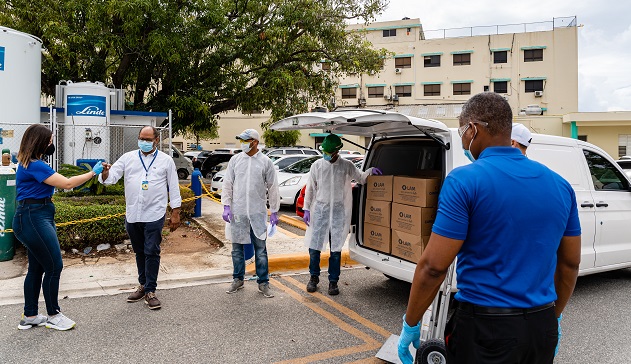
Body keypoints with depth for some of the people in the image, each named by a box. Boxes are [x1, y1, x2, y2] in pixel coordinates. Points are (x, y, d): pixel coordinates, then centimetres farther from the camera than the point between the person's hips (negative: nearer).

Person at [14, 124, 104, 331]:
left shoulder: (31, 164, 15)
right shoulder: (35, 165, -17)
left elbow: (58, 183, 15)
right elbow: (67, 183, -18)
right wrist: (92, 173, -9)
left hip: (36, 218, 10)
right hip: (33, 219, -10)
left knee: (36, 268, 14)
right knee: (54, 266, -3)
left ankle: (29, 317, 23)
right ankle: (53, 316, 10)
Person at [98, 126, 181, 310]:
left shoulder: (166, 160, 2)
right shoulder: (128, 158, 8)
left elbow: (173, 187, 3)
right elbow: (112, 177, 0)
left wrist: (175, 213, 0)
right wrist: (105, 174, -25)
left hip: (154, 215, -3)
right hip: (132, 215, 4)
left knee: (151, 252, -3)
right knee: (139, 252, 15)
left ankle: (150, 291, 6)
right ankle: (143, 285, 30)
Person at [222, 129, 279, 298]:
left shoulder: (265, 162, 0)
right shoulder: (235, 160, 5)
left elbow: (273, 188, 3)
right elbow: (228, 184, 7)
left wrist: (274, 211, 1)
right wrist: (226, 206, -3)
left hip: (258, 212, -2)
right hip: (237, 211, 2)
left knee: (261, 249, 3)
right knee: (237, 247, 11)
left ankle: (263, 283, 15)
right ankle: (238, 279, 28)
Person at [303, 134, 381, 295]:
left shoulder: (347, 166, 1)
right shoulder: (317, 166, 1)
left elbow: (361, 178, 13)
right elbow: (310, 188, 6)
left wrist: (370, 171, -7)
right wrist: (306, 209, 3)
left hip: (338, 211, 0)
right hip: (320, 209, 0)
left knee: (336, 248, 5)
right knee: (314, 246, 2)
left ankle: (333, 281, 17)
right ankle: (314, 277, 22)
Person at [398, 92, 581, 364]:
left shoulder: (464, 181, -17)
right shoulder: (559, 185, 3)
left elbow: (433, 266, -19)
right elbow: (570, 263, 11)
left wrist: (410, 323, -6)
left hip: (485, 330, -6)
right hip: (542, 328, 6)